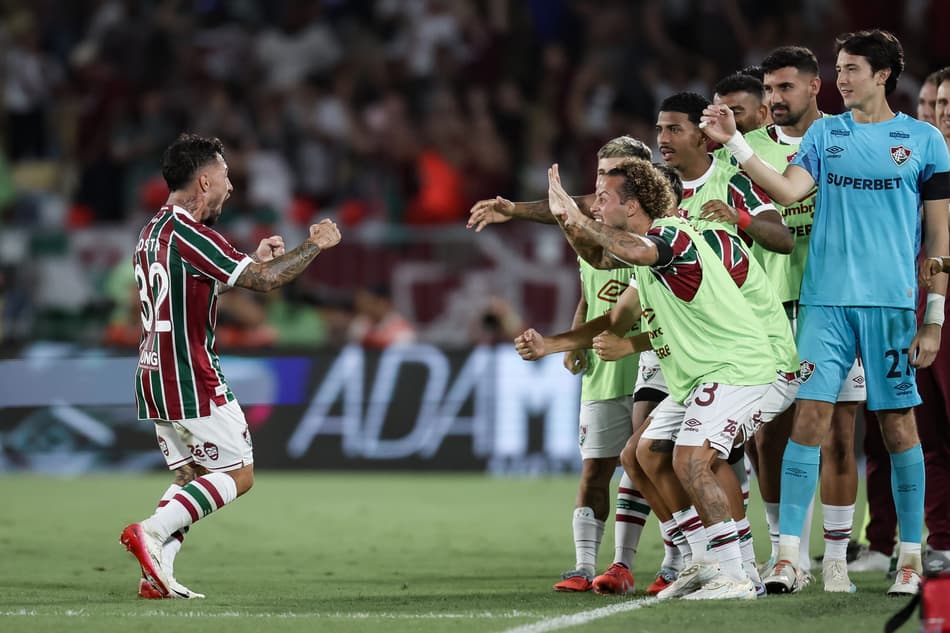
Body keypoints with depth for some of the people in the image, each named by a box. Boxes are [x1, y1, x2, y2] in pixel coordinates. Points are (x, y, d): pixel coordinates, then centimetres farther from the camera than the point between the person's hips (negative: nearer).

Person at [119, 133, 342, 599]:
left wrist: (256, 259, 20)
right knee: (237, 475, -2)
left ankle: (157, 575, 3)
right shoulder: (189, 233, -17)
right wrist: (316, 246, -2)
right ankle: (150, 532, -15)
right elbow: (265, 281, -16)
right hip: (193, 382, -9)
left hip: (154, 377, 9)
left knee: (190, 476, 15)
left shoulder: (152, 231, 13)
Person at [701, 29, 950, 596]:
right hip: (826, 299, 2)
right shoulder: (825, 134, 12)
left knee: (898, 423, 1)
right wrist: (733, 141, -12)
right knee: (810, 415, -7)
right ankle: (788, 554, -8)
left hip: (892, 302, -2)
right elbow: (787, 190, -3)